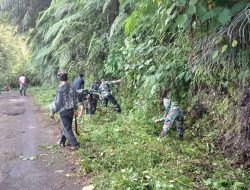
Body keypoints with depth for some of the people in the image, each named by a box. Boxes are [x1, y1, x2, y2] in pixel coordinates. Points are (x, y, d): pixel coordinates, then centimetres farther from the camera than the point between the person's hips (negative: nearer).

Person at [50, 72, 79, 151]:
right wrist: (75, 109, 24)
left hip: (64, 111, -7)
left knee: (67, 129, 1)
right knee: (65, 127, 21)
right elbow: (75, 100, 12)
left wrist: (53, 112, -11)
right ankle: (62, 142, 34)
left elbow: (58, 102, -20)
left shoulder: (60, 89, -18)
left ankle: (74, 144, 0)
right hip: (71, 111, 7)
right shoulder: (72, 88, 3)